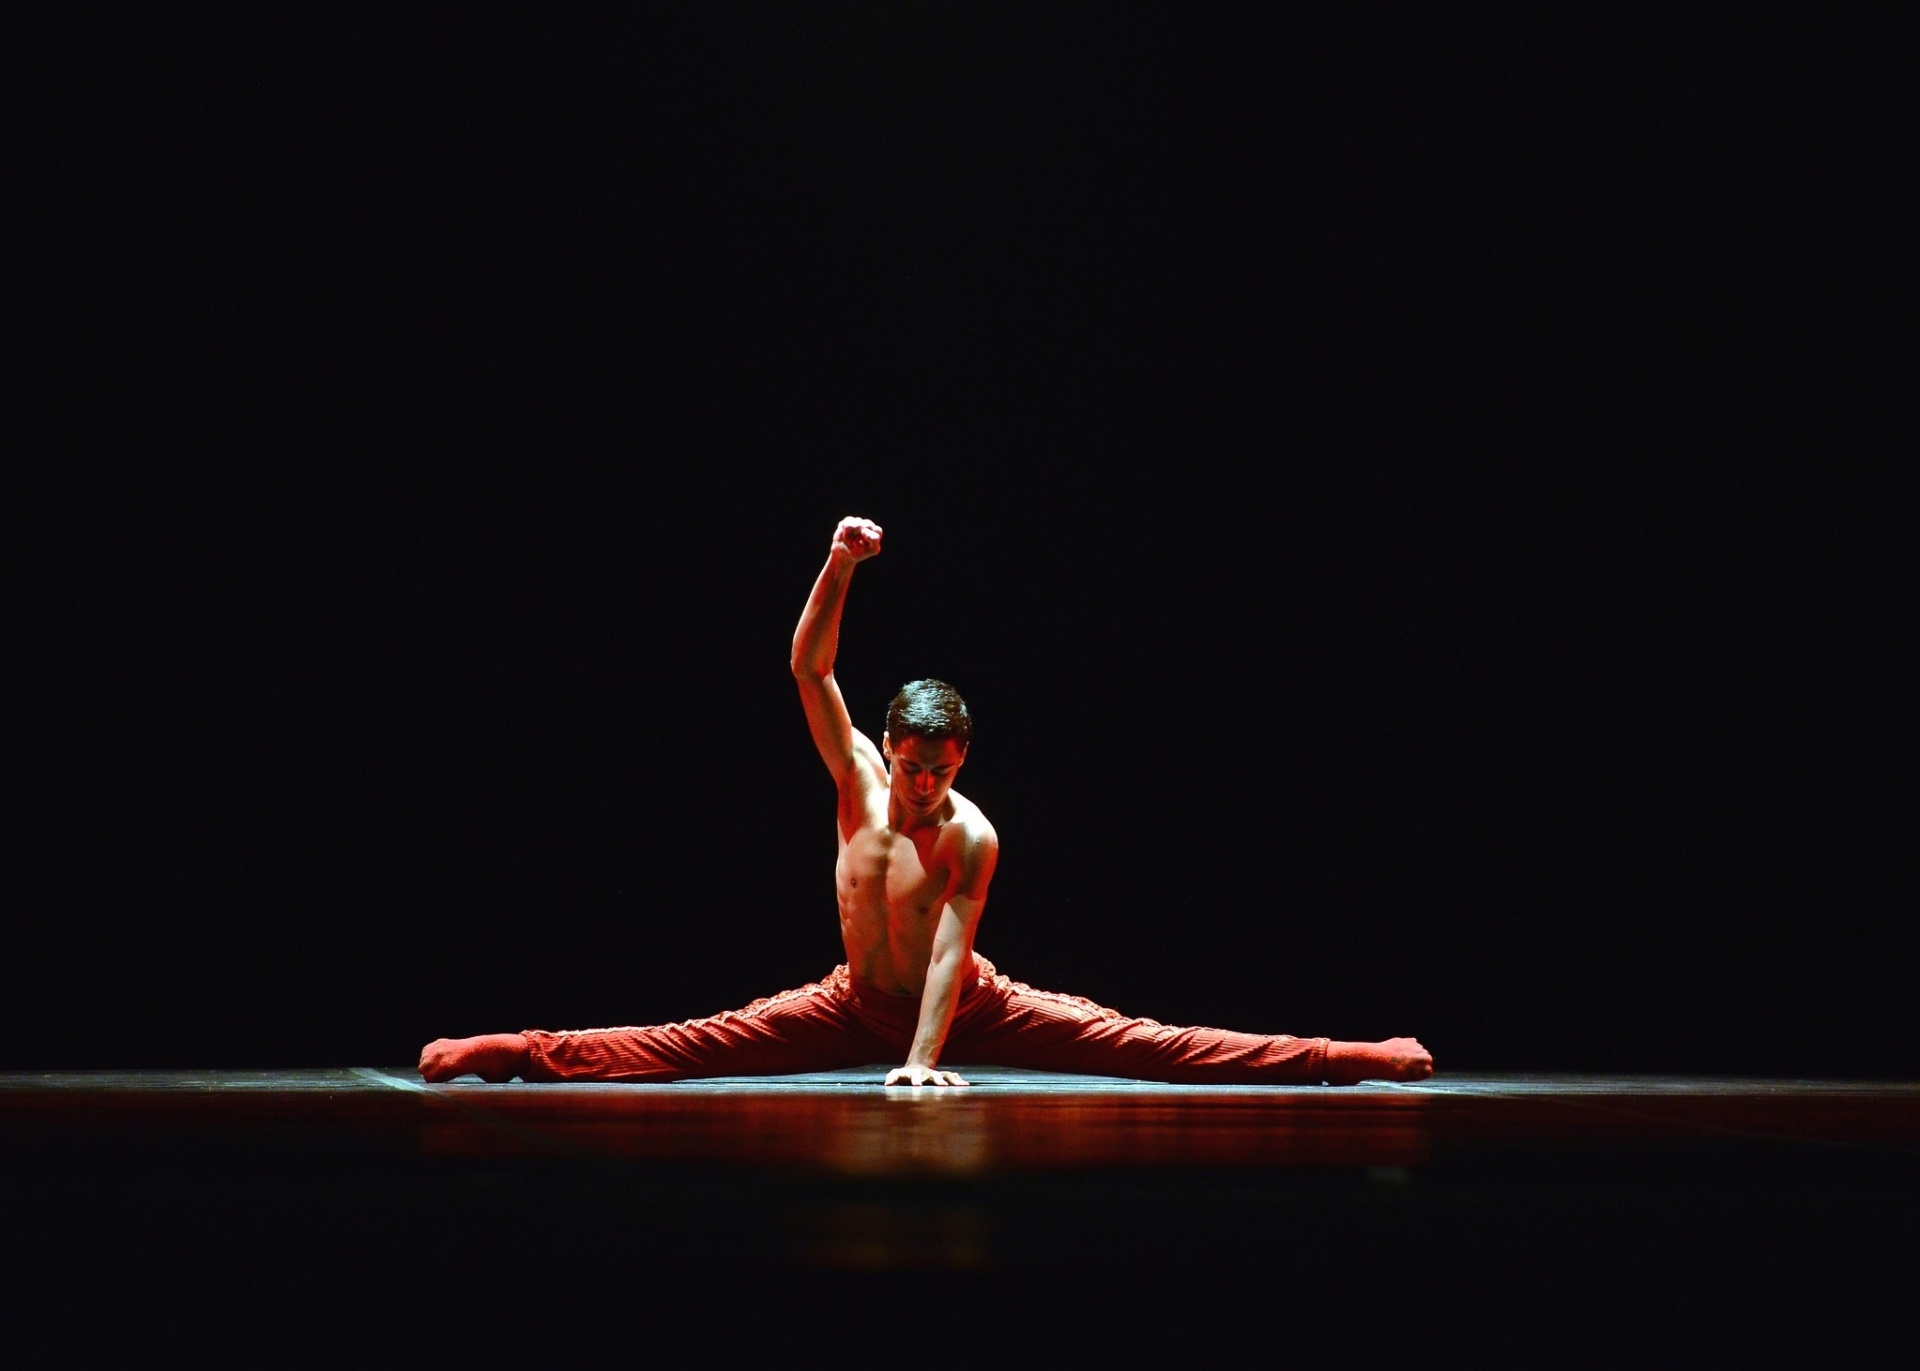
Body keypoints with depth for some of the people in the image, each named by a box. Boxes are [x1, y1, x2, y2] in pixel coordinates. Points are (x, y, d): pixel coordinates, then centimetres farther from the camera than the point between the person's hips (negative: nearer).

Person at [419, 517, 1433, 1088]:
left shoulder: (973, 838, -22)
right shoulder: (858, 780, -12)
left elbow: (947, 955, -25)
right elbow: (809, 670, -20)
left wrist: (921, 1059, -34)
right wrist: (840, 567, -33)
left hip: (962, 1007, -3)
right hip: (854, 1004, 3)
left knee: (1139, 1045, -14)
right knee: (690, 1043, -9)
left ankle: (1355, 1061, -19)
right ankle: (496, 1054, -12)